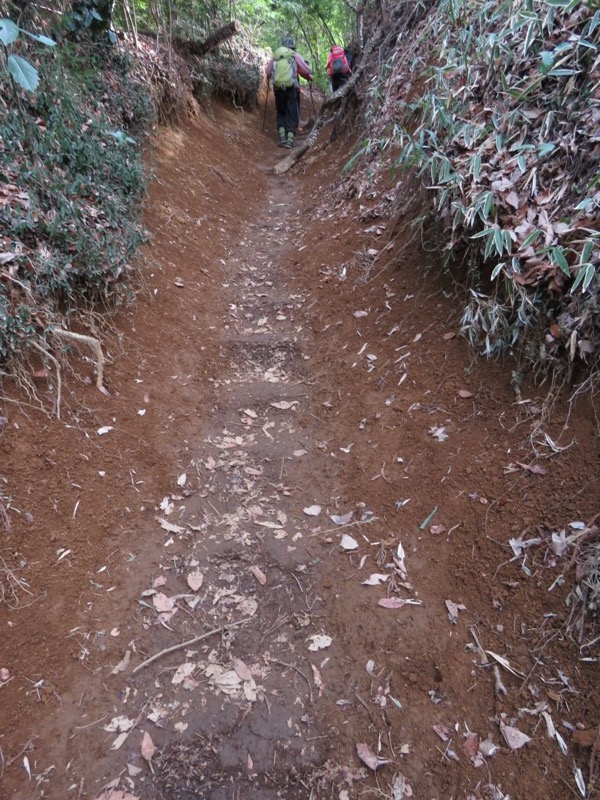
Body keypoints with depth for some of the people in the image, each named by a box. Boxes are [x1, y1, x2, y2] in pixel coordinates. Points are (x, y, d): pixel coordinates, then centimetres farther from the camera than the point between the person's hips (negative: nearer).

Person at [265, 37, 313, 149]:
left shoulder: (275, 55, 10)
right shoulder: (295, 55, 5)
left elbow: (268, 72, 10)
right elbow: (306, 70, 1)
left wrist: (269, 78, 31)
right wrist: (309, 77, 21)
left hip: (278, 88, 2)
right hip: (291, 88, -2)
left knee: (281, 112, 16)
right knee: (292, 113, 4)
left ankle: (281, 134, 1)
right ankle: (290, 137, -8)